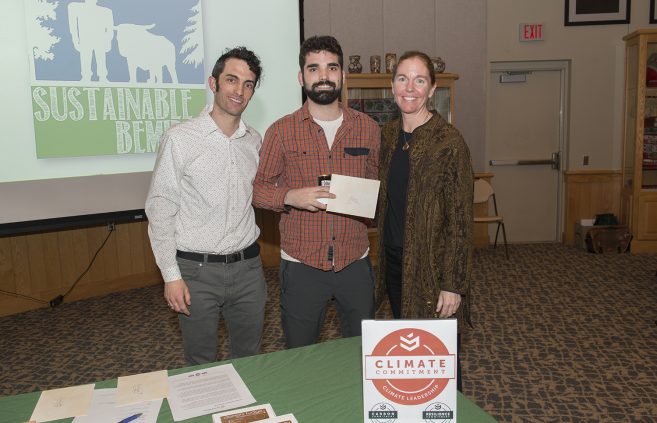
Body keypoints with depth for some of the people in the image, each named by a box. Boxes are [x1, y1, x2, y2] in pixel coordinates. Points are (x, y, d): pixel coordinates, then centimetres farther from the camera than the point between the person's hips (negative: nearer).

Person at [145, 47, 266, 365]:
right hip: (197, 270, -4)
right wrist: (171, 276, -10)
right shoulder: (180, 139, -9)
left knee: (249, 359, 18)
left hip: (248, 266, 4)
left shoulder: (255, 141, 6)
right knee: (202, 366, 13)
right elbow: (160, 211, -7)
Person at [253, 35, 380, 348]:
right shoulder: (281, 131, -3)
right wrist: (291, 196, -19)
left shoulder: (367, 128, 3)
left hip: (355, 261, 2)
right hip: (301, 263, -2)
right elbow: (258, 188, 0)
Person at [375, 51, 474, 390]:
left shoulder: (448, 141, -15)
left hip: (432, 267, -6)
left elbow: (460, 220, -15)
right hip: (394, 261, 6)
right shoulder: (388, 135, 5)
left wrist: (453, 285, -16)